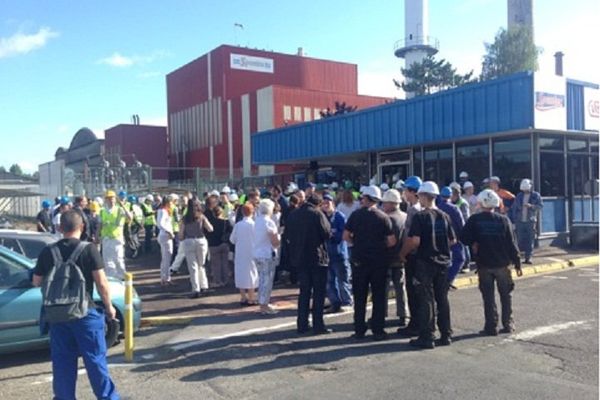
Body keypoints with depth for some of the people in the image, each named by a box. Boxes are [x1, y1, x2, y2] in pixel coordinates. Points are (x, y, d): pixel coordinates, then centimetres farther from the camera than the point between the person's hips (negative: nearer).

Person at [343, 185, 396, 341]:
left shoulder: (356, 215, -3)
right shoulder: (383, 217, -5)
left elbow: (346, 236, -4)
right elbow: (392, 241, -8)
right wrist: (380, 246, 10)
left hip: (359, 261, 1)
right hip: (379, 261, 0)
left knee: (359, 297, 9)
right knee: (379, 296, 8)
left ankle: (359, 330, 12)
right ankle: (378, 330, 9)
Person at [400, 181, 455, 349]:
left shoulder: (420, 216, -12)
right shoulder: (444, 216, 6)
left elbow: (415, 241, -19)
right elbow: (452, 240, 9)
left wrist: (403, 253, -4)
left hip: (425, 262, -5)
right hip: (443, 262, 5)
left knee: (426, 300, 0)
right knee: (442, 299, 13)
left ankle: (426, 338, 3)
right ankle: (446, 335, 19)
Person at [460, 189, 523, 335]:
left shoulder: (474, 220, -7)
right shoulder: (503, 220, -3)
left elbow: (464, 238, -11)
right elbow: (511, 243, -2)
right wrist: (517, 263, 3)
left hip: (484, 264, -1)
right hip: (502, 264, 1)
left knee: (488, 296, 6)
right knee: (506, 295, 15)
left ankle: (491, 326, 6)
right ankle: (508, 324, 18)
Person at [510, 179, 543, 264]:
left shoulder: (536, 195, 4)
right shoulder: (519, 196, 10)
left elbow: (541, 205, -5)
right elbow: (514, 208, 10)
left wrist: (531, 206, -22)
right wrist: (513, 220, 5)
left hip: (530, 221, -2)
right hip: (520, 221, 2)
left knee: (530, 240, -3)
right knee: (520, 239, 1)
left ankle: (528, 257, 1)